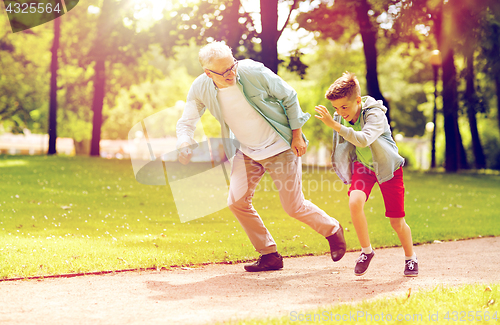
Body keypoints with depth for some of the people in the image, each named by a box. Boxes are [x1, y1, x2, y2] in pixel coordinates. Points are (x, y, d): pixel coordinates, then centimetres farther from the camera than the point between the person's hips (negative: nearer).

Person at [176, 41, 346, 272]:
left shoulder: (253, 72, -25)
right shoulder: (200, 89, -15)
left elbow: (288, 97, -11)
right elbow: (186, 122, -2)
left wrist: (297, 135, -8)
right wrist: (184, 144, -25)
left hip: (280, 147, -4)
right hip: (247, 152, 4)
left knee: (294, 207, 0)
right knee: (237, 201, -8)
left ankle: (332, 230, 30)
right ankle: (269, 255, 8)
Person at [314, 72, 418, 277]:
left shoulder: (375, 114, -27)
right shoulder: (340, 118, -9)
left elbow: (364, 140, -45)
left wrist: (335, 125, -49)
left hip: (387, 167, -4)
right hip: (362, 166, 4)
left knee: (397, 222, -1)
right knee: (355, 202, -27)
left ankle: (410, 257, 28)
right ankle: (366, 250, -5)